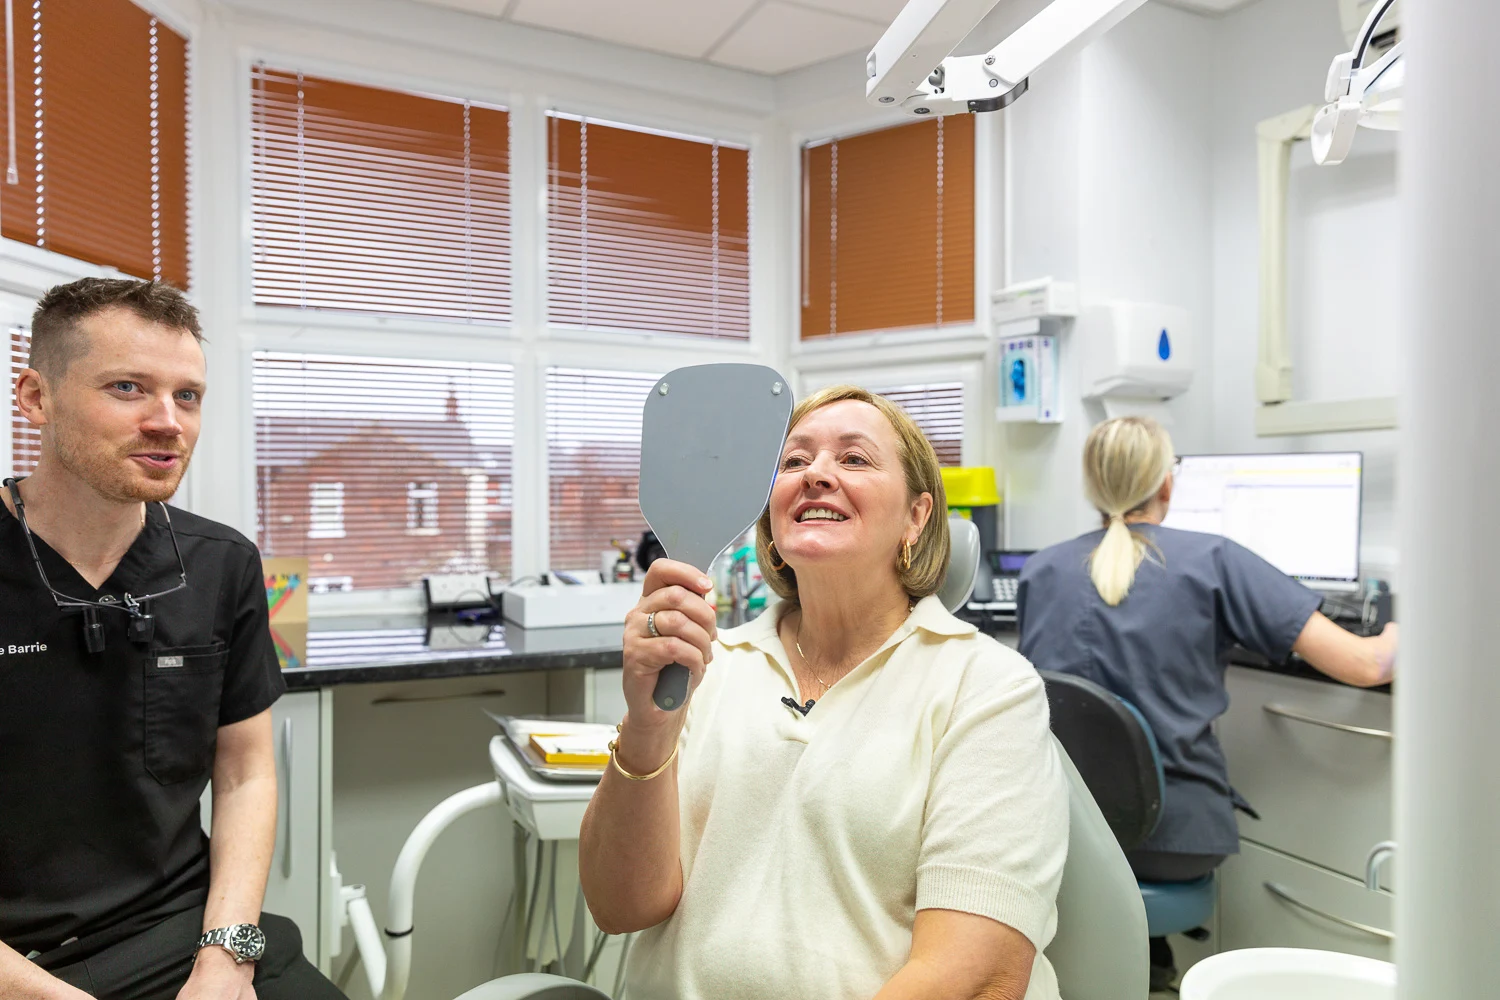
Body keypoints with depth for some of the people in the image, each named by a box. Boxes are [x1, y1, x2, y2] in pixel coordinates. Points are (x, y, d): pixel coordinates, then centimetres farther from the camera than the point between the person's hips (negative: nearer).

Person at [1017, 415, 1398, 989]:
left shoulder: (1038, 570, 0)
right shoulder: (1214, 561, -7)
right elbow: (1364, 666, -6)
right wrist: (1397, 635, 16)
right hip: (1173, 837, -1)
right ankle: (1146, 950, 36)